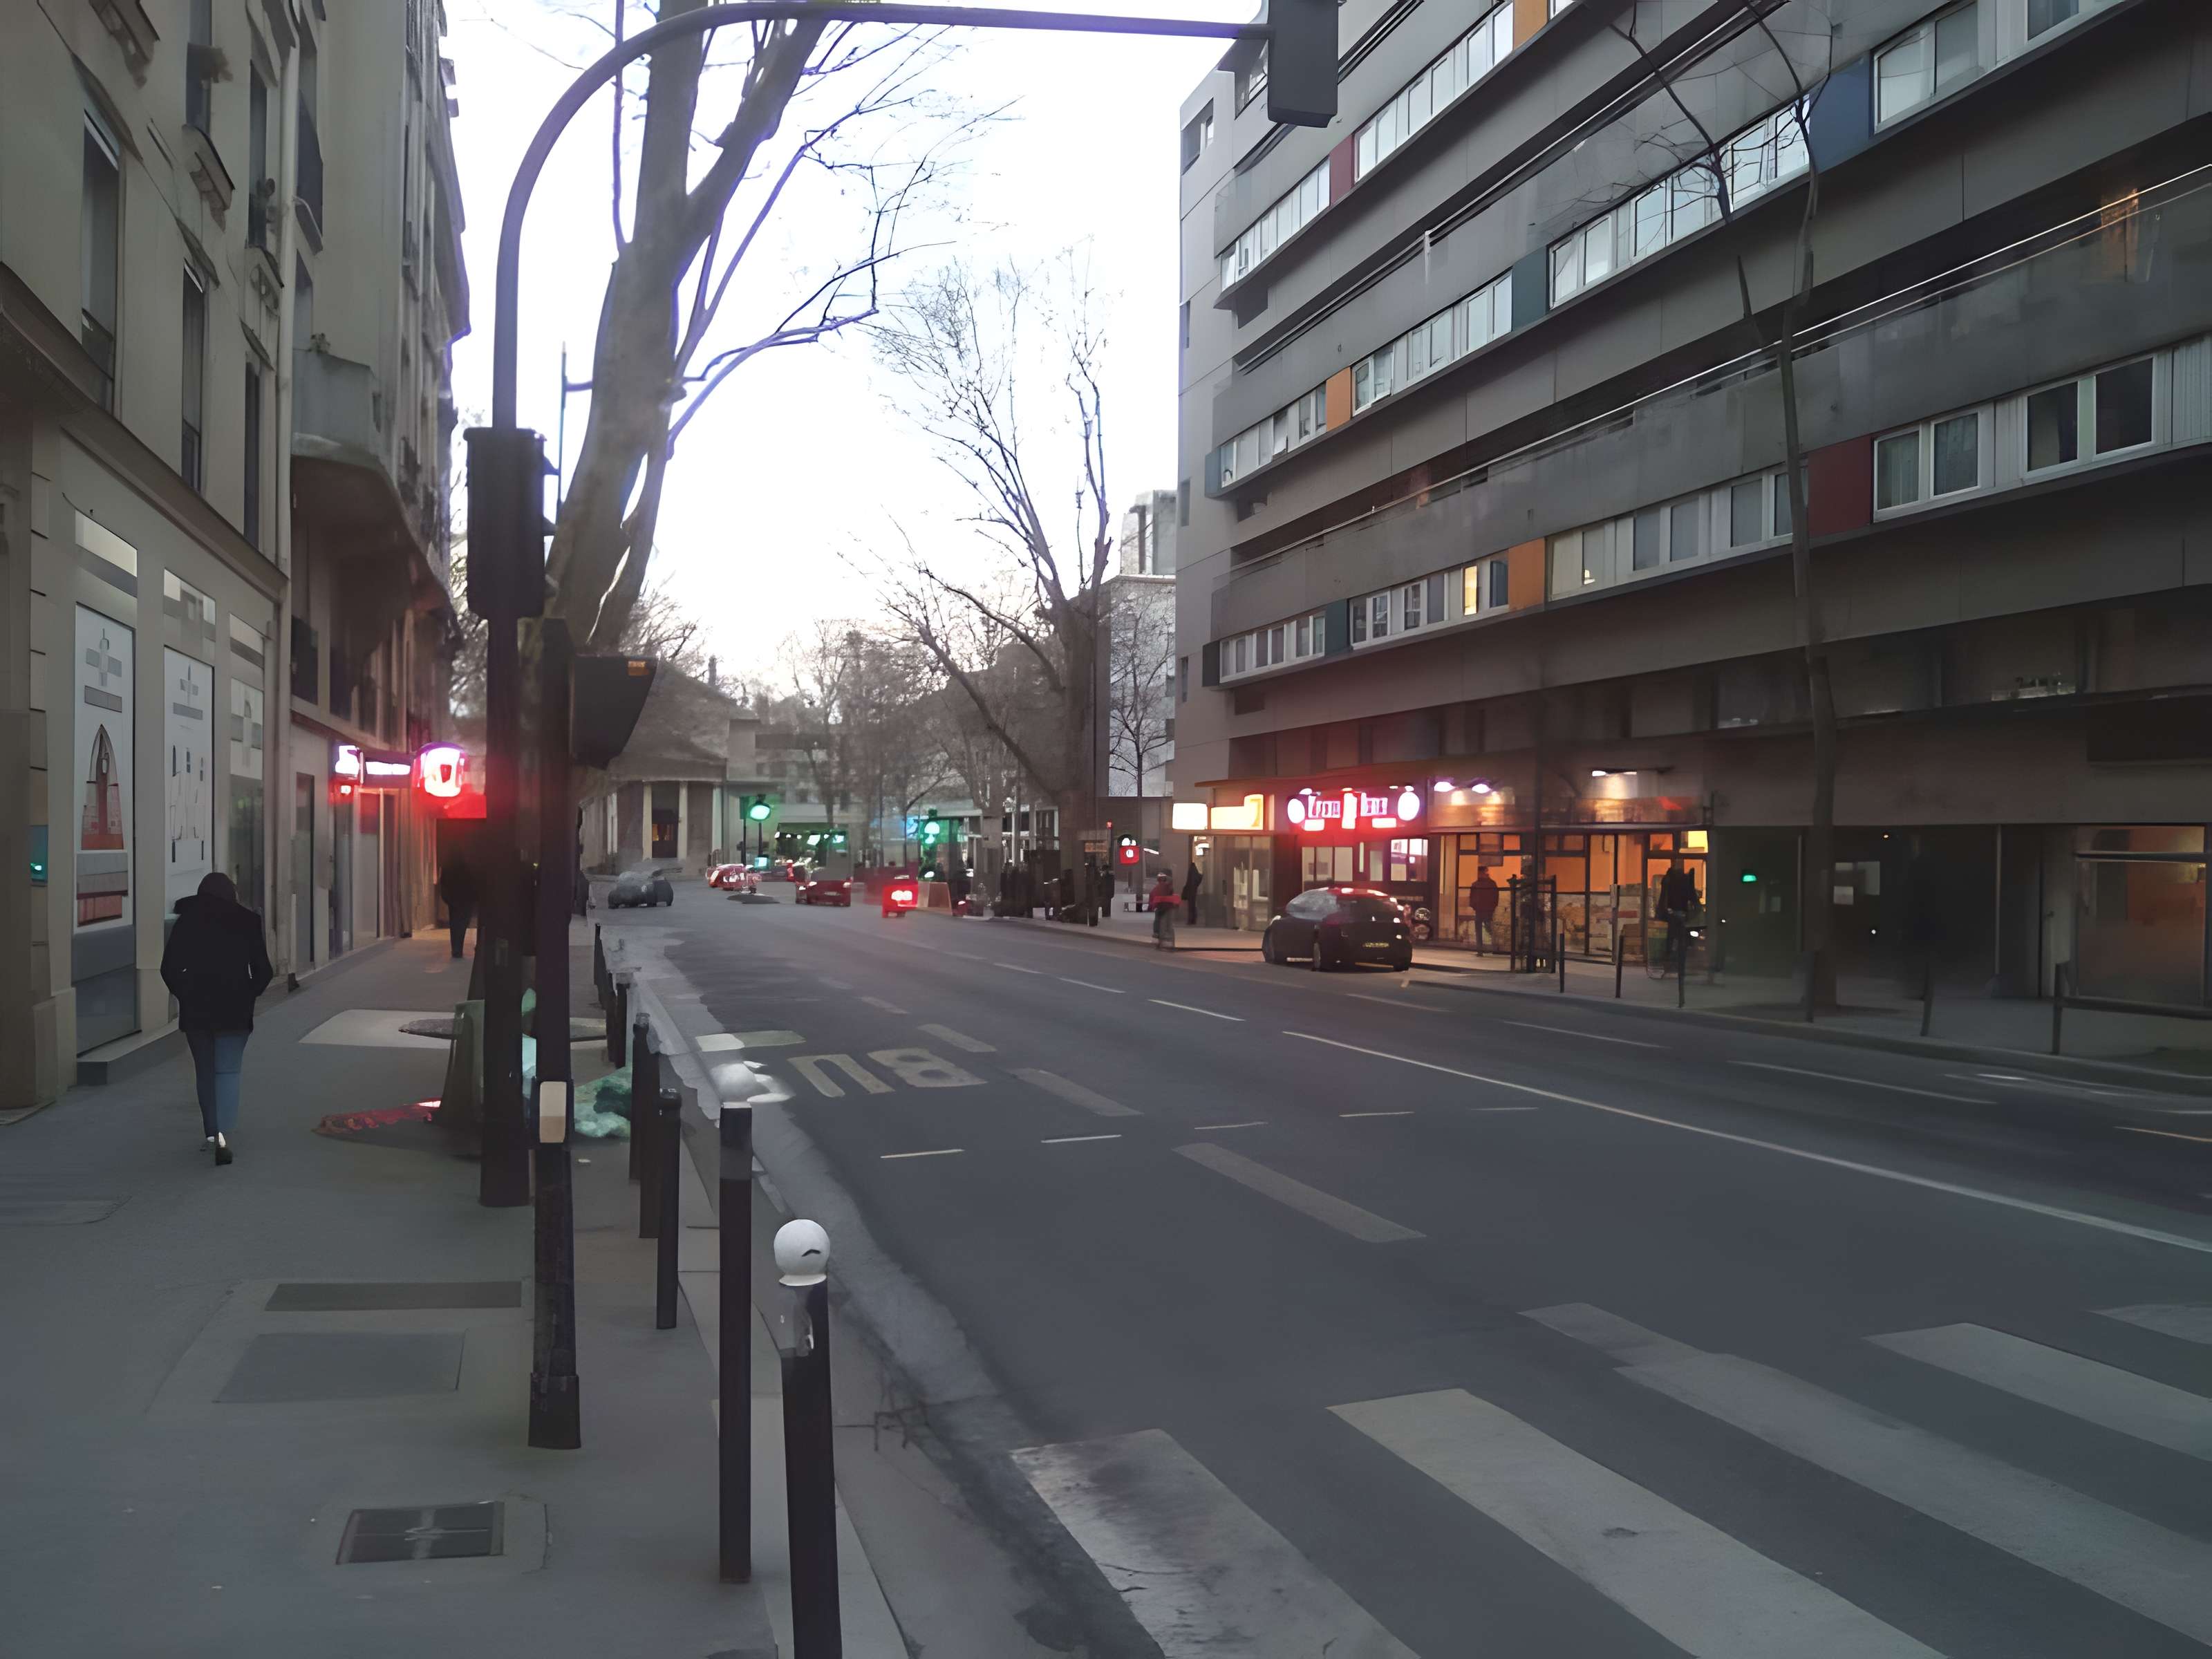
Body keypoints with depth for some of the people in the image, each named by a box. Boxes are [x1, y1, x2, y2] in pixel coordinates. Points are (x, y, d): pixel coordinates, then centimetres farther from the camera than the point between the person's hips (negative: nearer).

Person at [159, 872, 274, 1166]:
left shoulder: (186, 922, 1)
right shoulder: (246, 922, -1)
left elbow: (169, 968, -1)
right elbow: (263, 971, -1)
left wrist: (185, 994, 12)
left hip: (195, 1009, 2)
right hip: (234, 1010, -1)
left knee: (205, 1072, 15)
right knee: (228, 1072, -3)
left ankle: (212, 1132, 21)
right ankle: (223, 1133, -19)